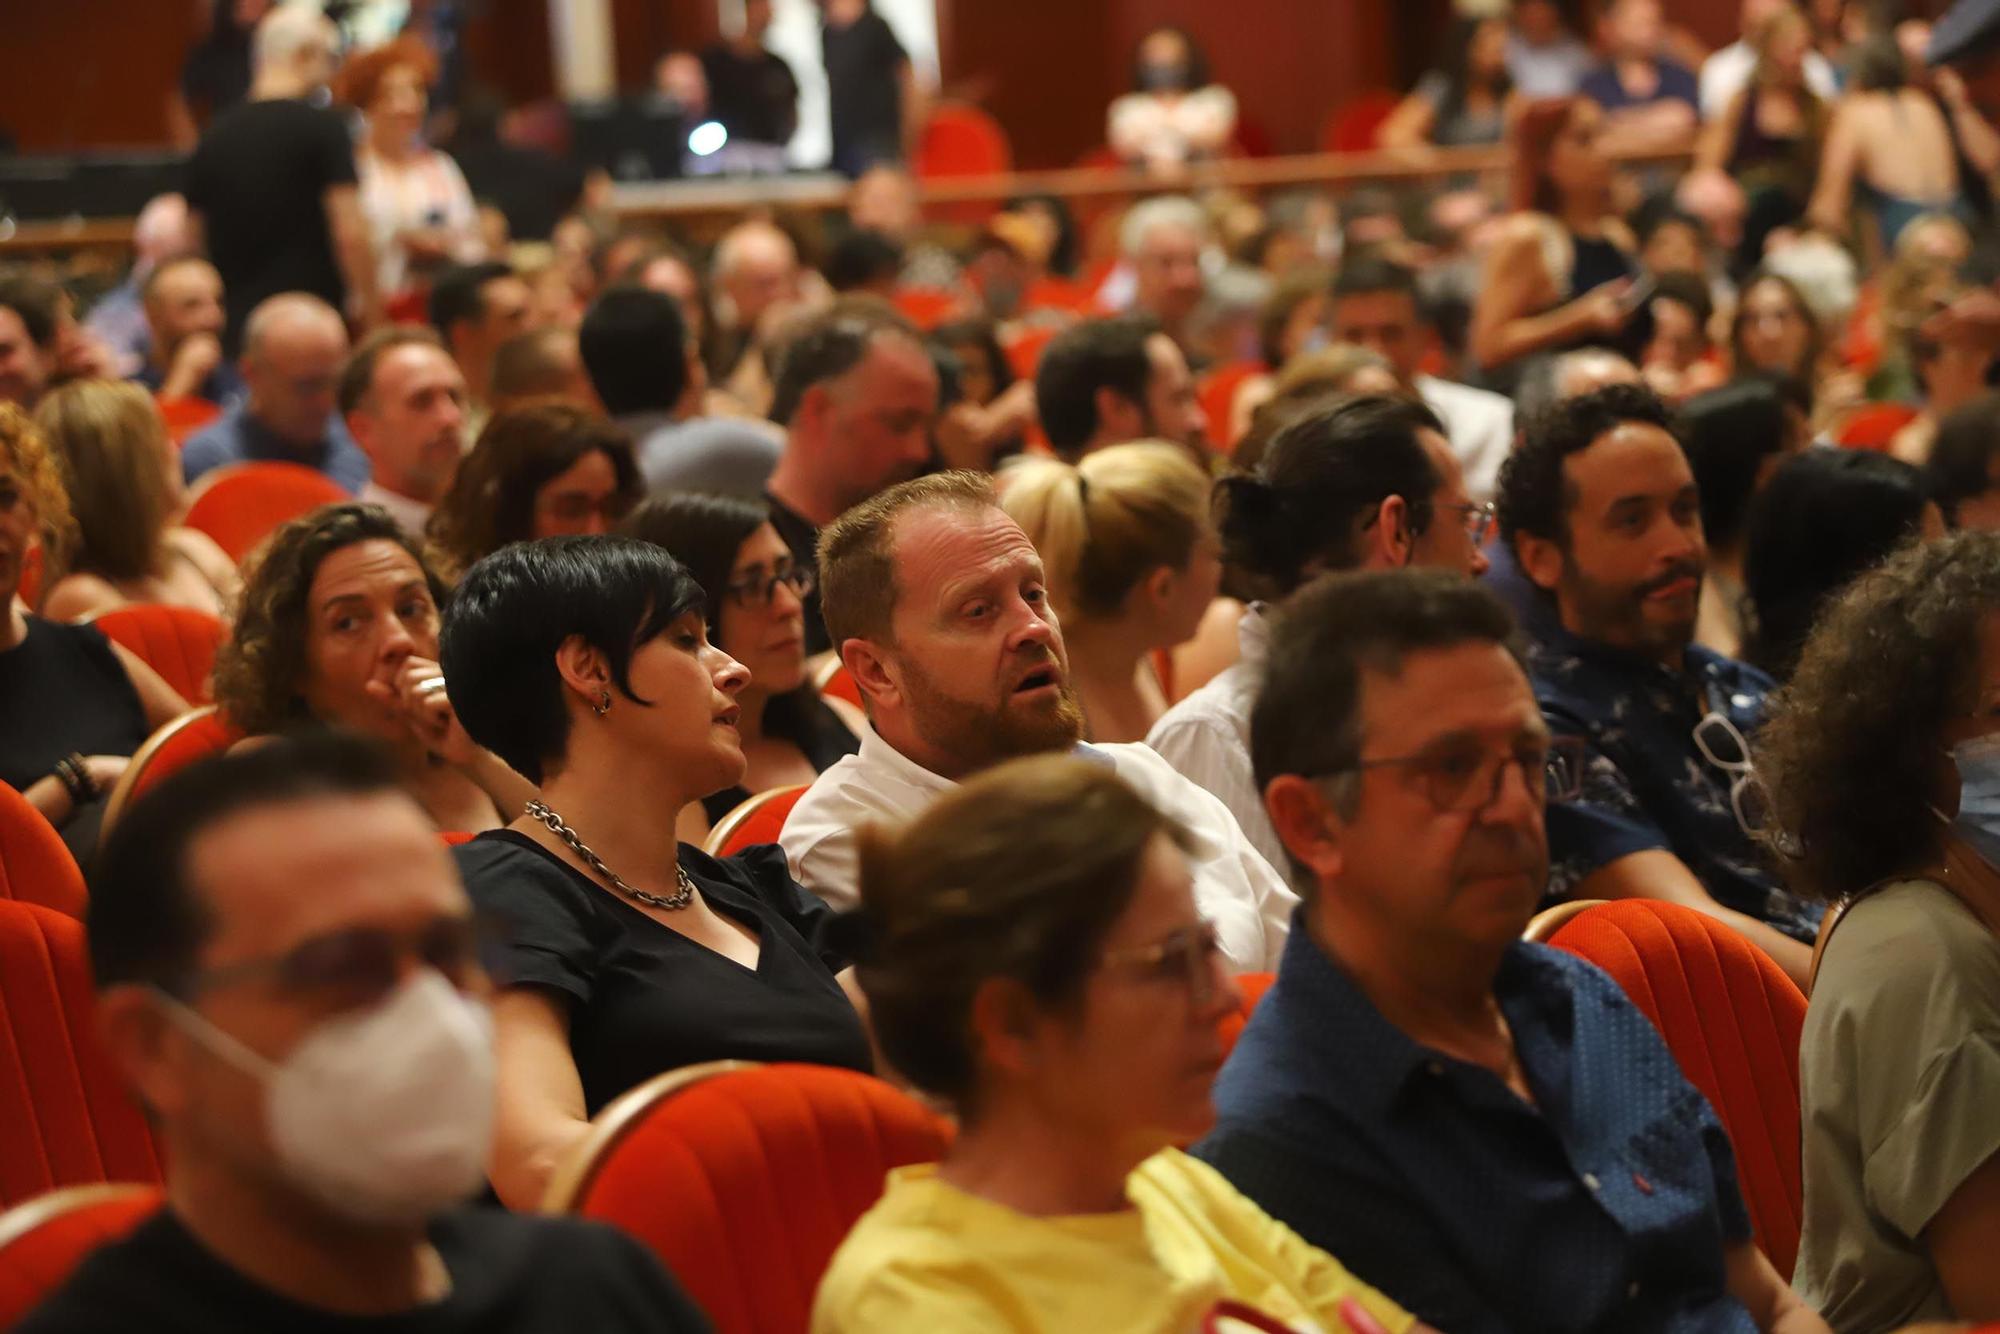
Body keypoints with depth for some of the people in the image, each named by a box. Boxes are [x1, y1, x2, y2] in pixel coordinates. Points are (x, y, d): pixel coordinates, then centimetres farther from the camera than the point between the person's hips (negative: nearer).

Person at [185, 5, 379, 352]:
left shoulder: (215, 136, 10)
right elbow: (350, 233, -13)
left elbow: (195, 237, 15)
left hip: (233, 328, 5)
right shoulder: (322, 126, -7)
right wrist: (372, 311, -4)